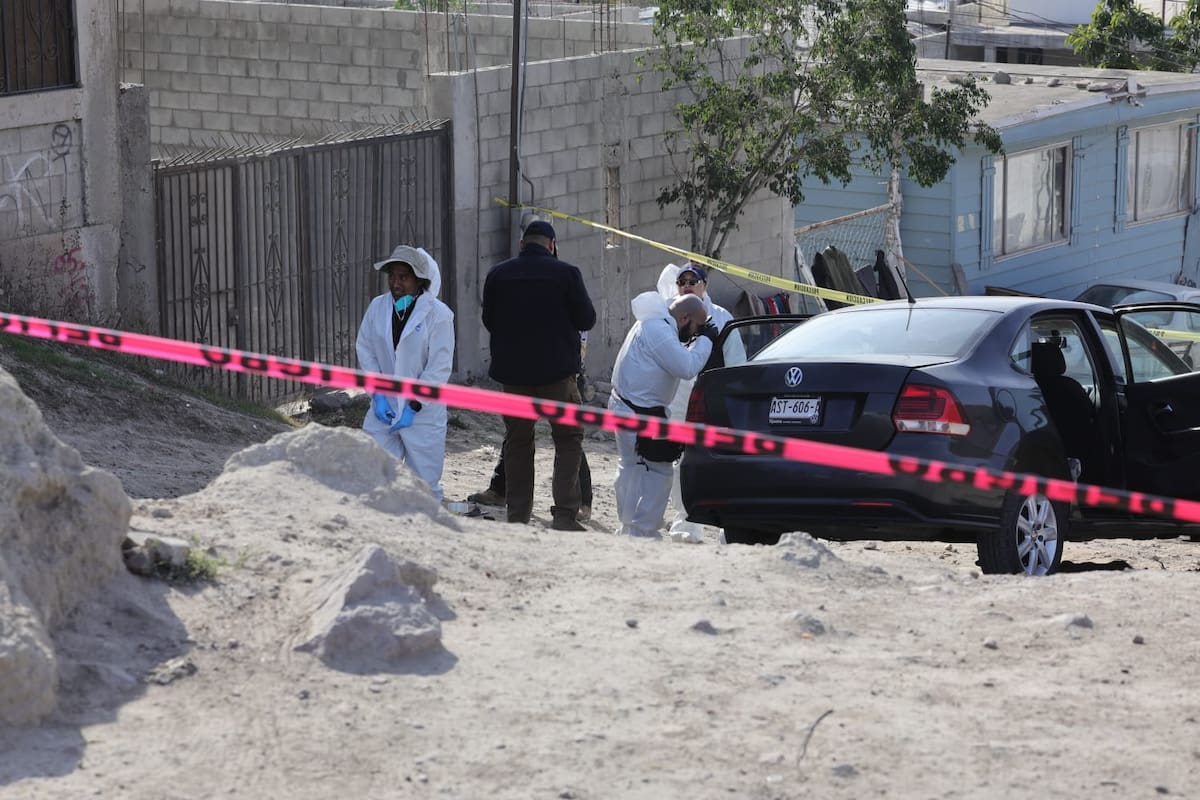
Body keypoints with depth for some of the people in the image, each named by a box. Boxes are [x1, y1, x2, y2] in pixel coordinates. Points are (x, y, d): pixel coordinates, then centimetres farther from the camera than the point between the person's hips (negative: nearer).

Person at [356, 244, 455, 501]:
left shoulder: (437, 314, -10)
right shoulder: (378, 307, 4)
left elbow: (439, 367, -11)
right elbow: (365, 349, 6)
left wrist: (414, 407, -14)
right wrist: (377, 393, -5)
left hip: (423, 412, -4)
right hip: (384, 408, 4)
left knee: (425, 484, 3)